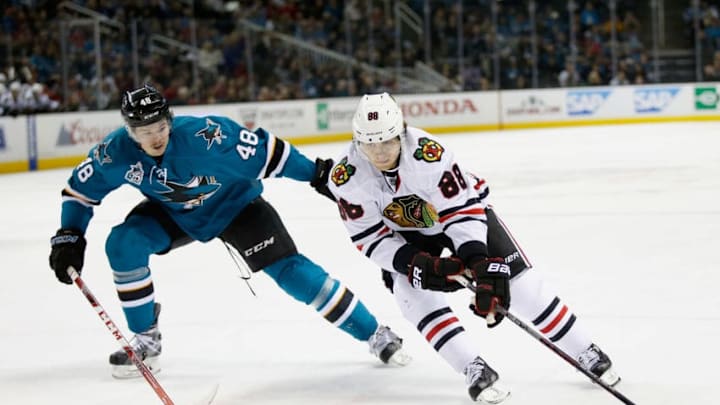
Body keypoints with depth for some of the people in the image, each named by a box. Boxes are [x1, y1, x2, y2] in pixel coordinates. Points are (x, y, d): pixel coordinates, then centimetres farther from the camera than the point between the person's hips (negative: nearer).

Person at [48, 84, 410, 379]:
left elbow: (264, 151, -29)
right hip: (173, 213, 4)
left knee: (288, 269, -15)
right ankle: (146, 341, -3)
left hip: (236, 204, -4)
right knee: (122, 245, -20)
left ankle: (374, 334, -5)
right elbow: (81, 187, -4)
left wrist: (319, 175, -28)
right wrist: (68, 237, -9)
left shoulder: (205, 137, -36)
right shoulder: (115, 153, -22)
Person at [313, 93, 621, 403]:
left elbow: (463, 210, -30)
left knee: (518, 283, -6)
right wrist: (415, 263, -31)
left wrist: (478, 262, -38)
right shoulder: (347, 177, -27)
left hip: (461, 207, -2)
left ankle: (586, 354, 8)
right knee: (415, 294, -23)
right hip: (405, 235, 2)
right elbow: (370, 238, -19)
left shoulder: (428, 154, -38)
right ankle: (476, 372, -17)